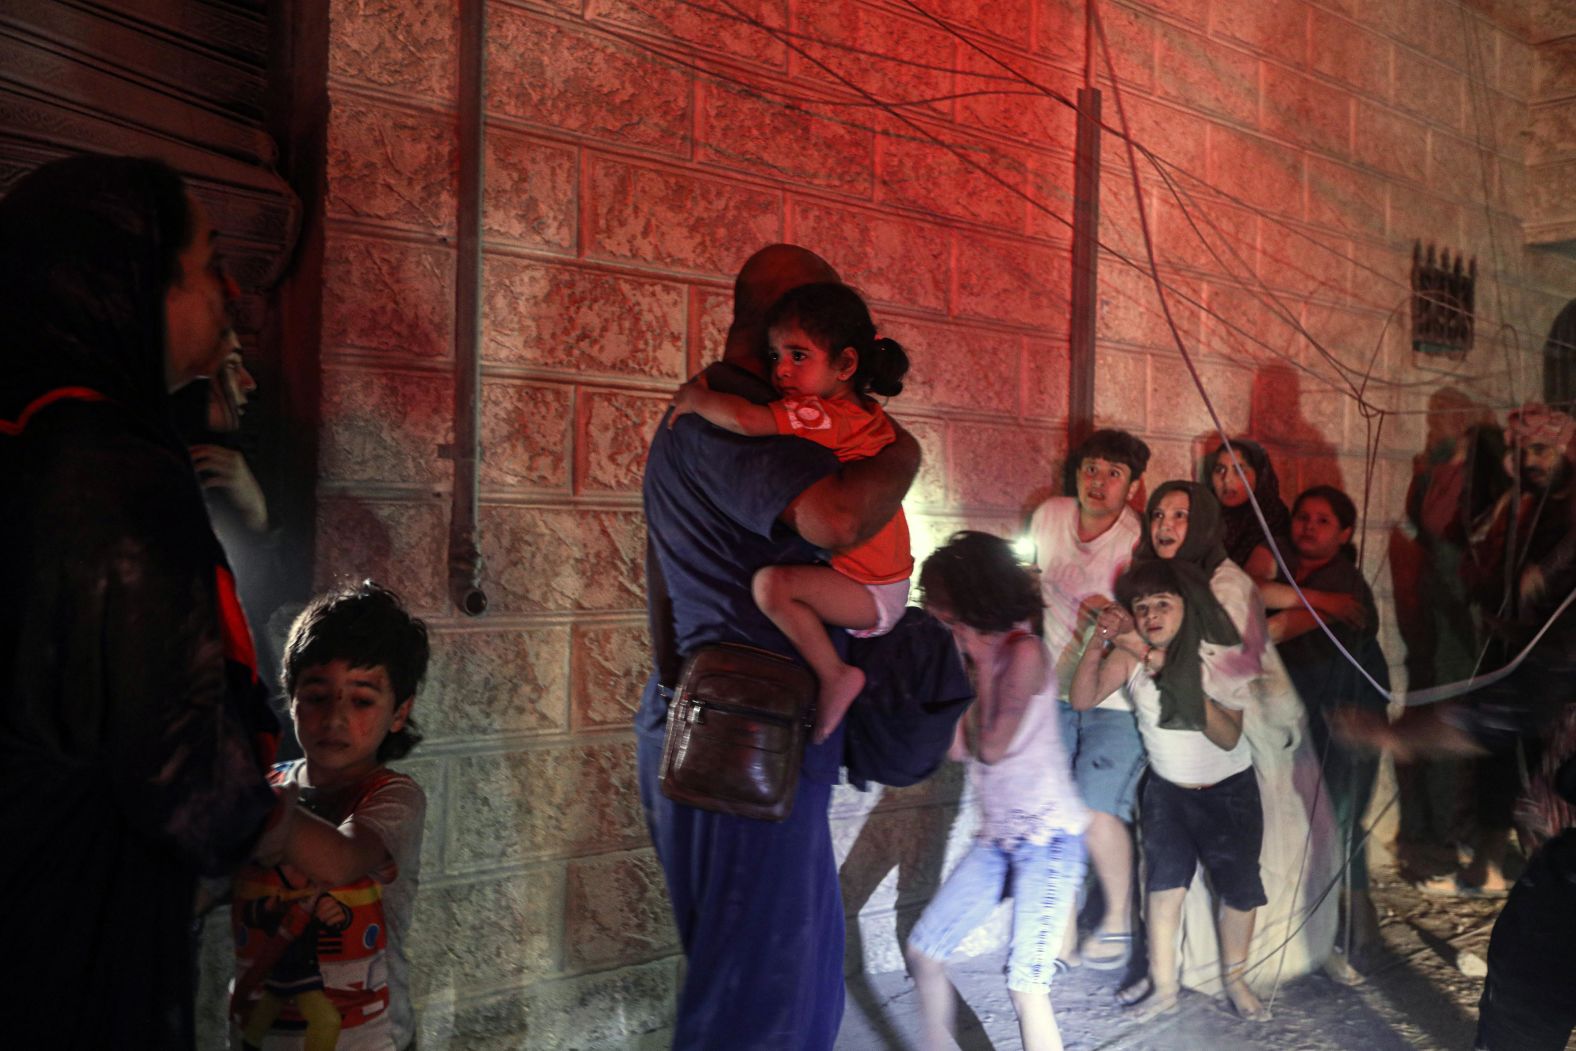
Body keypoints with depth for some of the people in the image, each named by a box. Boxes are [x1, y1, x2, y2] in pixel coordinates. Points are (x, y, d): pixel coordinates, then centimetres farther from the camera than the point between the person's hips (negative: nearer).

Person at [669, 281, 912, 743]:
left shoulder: (820, 415, -24)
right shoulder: (863, 412, 6)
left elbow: (746, 419, -39)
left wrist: (696, 399, -16)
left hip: (872, 592, -10)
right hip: (879, 581, 10)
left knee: (771, 583, -30)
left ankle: (835, 676, -15)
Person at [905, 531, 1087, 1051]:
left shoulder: (1024, 650, -14)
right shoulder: (983, 653, 9)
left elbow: (992, 748, -17)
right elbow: (959, 746, 4)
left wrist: (982, 666, -11)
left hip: (1048, 837, -8)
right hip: (997, 837, 8)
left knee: (1025, 985, -11)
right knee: (923, 949, 9)